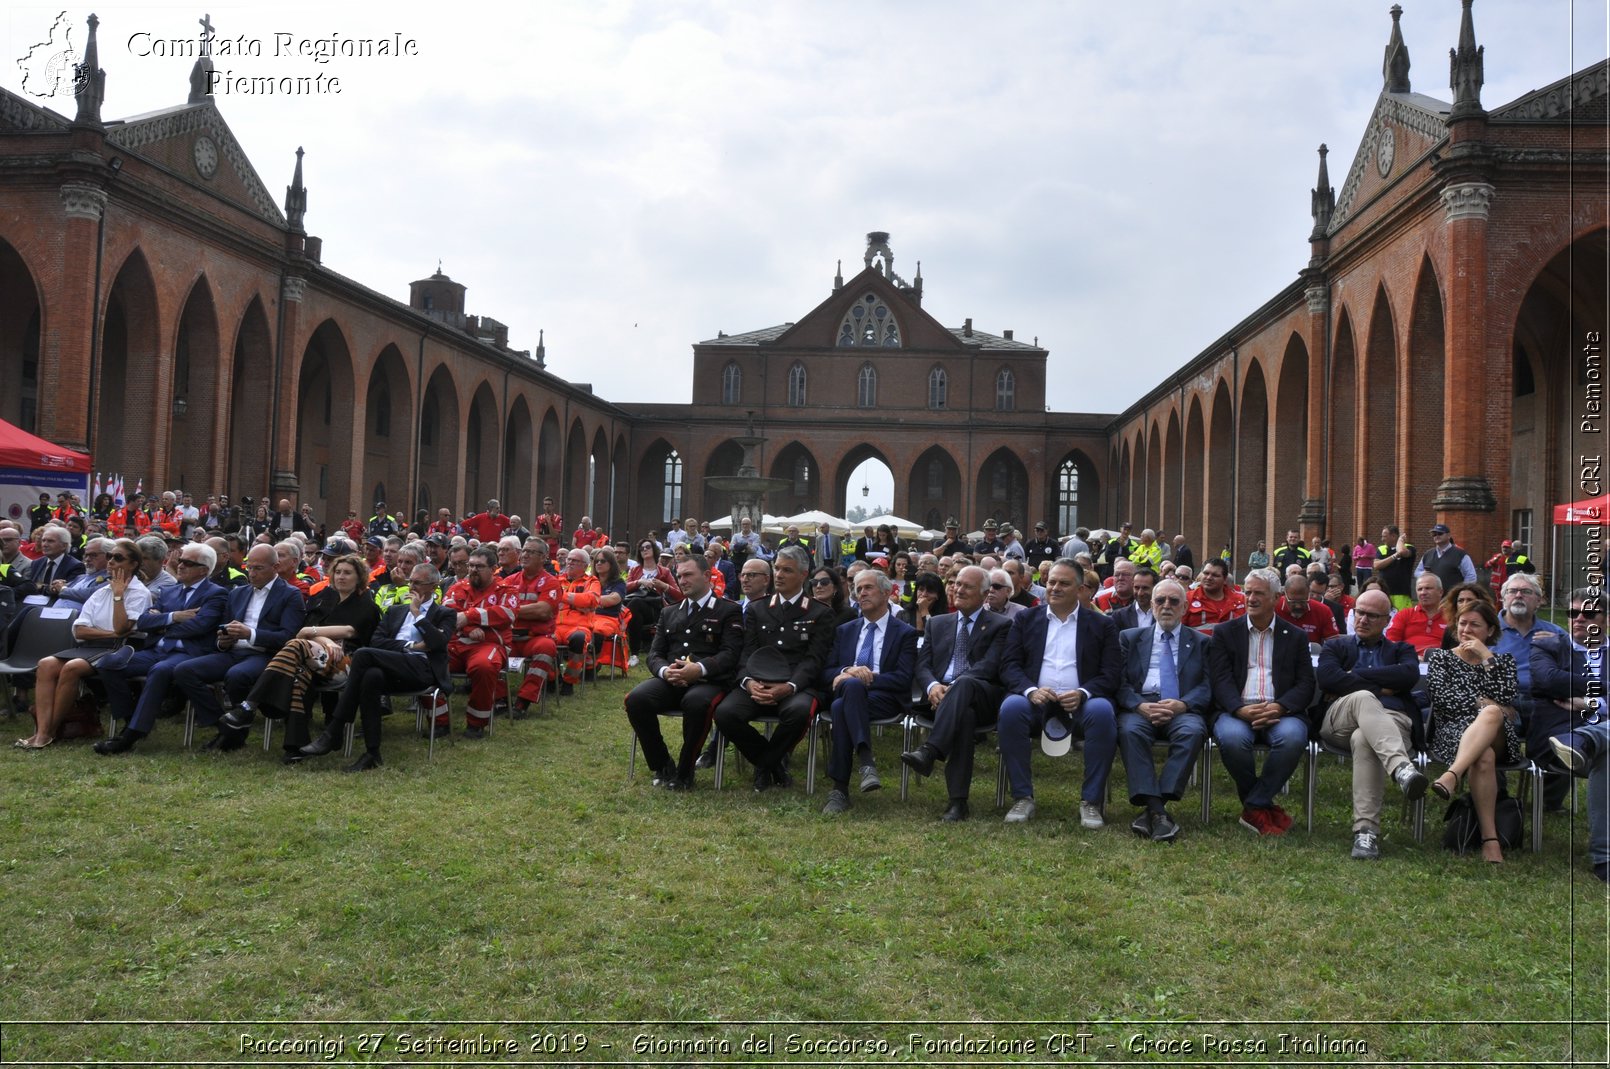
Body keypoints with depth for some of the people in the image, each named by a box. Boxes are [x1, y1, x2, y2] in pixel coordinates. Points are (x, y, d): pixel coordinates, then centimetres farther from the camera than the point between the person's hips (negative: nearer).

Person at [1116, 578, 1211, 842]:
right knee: (1129, 730, -35)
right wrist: (1140, 706, -13)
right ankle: (1156, 809, -38)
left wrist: (1182, 704, -15)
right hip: (1139, 707, 0)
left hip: (1183, 709, 0)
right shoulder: (1130, 637, 19)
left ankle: (1152, 810, -35)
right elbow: (1120, 682, 8)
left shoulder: (1201, 642, 19)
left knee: (1193, 731, -35)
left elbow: (1207, 686, 7)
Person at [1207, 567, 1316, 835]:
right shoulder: (1225, 632, 15)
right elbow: (1221, 680, 3)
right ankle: (1263, 807, -10)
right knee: (1231, 738, -35)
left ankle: (1254, 807, -17)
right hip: (1238, 711, 0)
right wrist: (1241, 709, -18)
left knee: (1293, 737, -35)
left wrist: (1279, 707, -14)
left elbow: (1306, 684, 7)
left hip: (1280, 712, 1)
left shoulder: (1295, 637, 17)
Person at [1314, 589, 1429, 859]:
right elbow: (1325, 676, 3)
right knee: (1363, 697, -37)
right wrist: (1380, 688, 0)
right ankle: (1402, 768, -59)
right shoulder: (1337, 646, 28)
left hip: (1392, 721, 0)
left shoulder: (1401, 650, 29)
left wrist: (1355, 675, 1)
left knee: (1364, 739, -38)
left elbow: (1410, 675, 2)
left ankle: (1366, 831, -44)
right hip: (1339, 722, 0)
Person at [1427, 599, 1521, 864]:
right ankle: (1490, 838, -47)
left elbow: (1506, 698, 3)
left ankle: (1451, 776, -59)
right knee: (1483, 757, -39)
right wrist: (1483, 703, -2)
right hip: (1453, 732, -1)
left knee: (1491, 713, -40)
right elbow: (1443, 698, 3)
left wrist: (1487, 658, 2)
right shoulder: (1440, 657, 21)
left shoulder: (1503, 660, 25)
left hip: (1498, 737, 1)